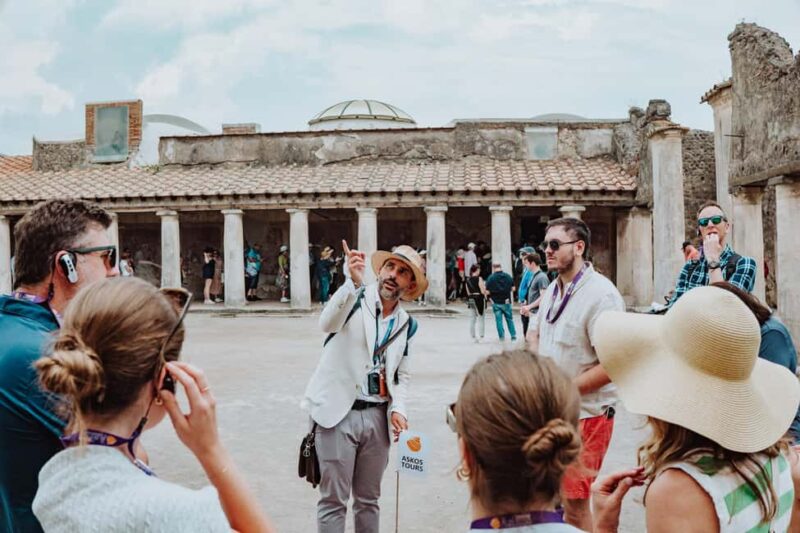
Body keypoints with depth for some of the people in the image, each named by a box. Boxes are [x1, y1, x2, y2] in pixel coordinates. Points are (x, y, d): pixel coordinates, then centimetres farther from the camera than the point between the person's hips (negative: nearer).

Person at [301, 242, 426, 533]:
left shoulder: (406, 323, 10)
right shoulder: (355, 299, -5)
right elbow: (327, 324, -27)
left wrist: (398, 408, -1)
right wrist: (354, 282, -41)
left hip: (378, 416, 5)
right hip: (339, 412, -5)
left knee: (369, 498, 16)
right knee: (334, 500, 0)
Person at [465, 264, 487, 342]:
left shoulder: (468, 280, 7)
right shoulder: (479, 279, -11)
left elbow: (468, 292, 12)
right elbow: (483, 291, -12)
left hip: (471, 300, 5)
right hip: (479, 299, -5)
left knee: (472, 319, 9)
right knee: (480, 319, 1)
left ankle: (473, 336, 13)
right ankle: (481, 336, -3)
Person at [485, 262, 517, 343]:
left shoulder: (491, 278, -10)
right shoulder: (508, 276, -1)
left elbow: (487, 291, -11)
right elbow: (513, 288, 4)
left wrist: (490, 297, 9)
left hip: (496, 302, -2)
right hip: (506, 302, 2)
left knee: (499, 320, 6)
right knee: (509, 319, 14)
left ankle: (502, 337, 9)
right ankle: (513, 336, 15)